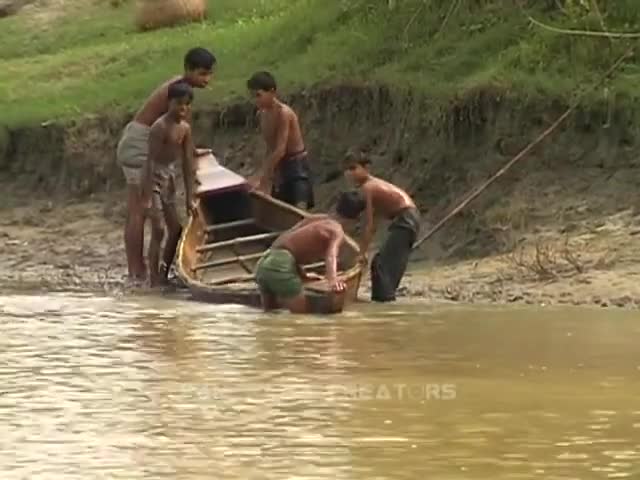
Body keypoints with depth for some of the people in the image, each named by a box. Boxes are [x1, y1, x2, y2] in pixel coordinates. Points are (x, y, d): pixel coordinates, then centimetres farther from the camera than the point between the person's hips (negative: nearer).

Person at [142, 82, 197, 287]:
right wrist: (147, 196, -28)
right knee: (158, 229, -13)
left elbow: (187, 164, 6)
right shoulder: (160, 127, -20)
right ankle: (155, 282, -11)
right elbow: (150, 161, -24)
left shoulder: (185, 128, 3)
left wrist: (189, 198, 6)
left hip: (169, 177, 8)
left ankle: (163, 276, 19)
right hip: (154, 177, -8)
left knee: (176, 229, 9)